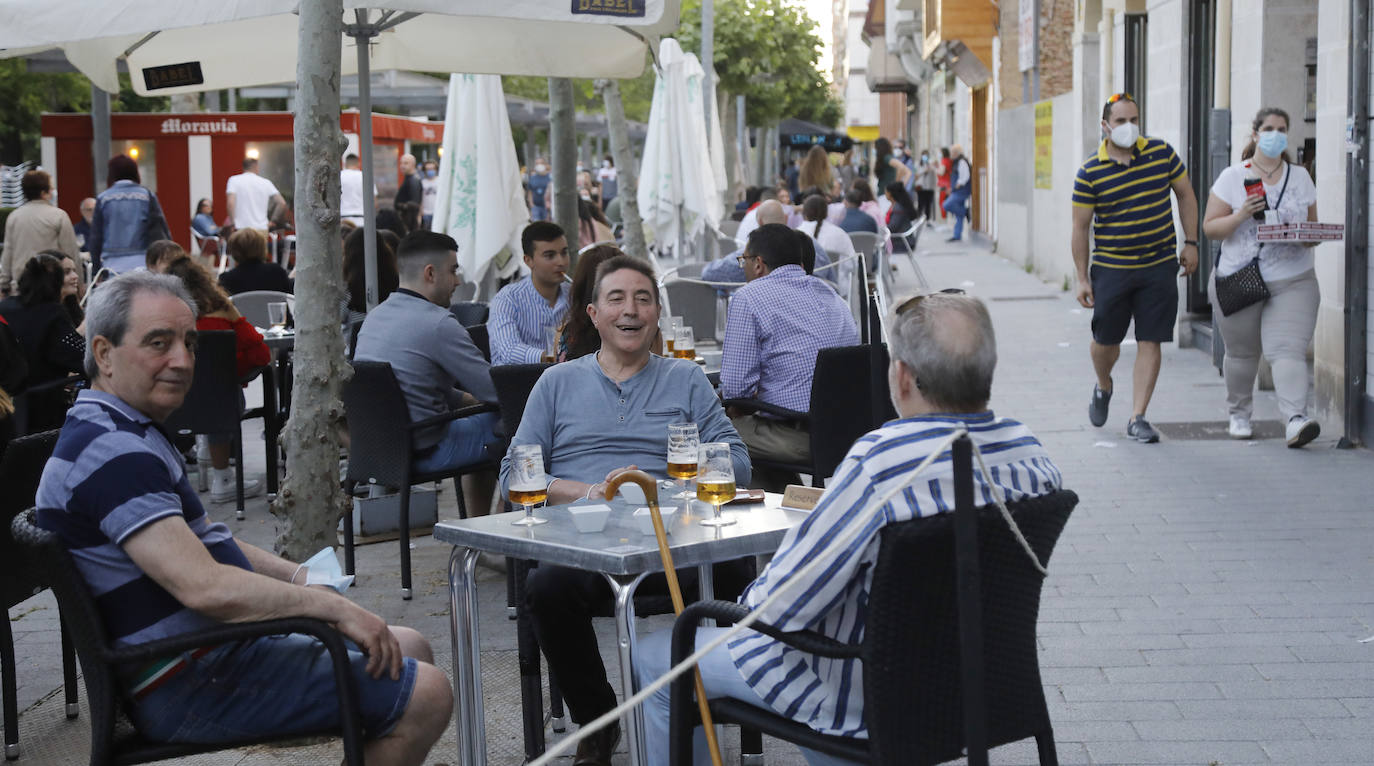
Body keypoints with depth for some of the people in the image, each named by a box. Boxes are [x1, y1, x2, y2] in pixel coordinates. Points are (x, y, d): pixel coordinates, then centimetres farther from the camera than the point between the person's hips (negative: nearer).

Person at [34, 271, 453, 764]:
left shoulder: (126, 435, 15)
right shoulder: (111, 453, -21)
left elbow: (205, 542, 23)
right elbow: (204, 586, -29)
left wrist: (297, 576, 8)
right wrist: (332, 606, -20)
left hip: (213, 650, 11)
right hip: (191, 686, -11)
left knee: (410, 650, 18)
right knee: (426, 695, -15)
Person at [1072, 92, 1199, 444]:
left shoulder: (1162, 153, 1)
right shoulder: (1090, 172, -6)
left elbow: (1185, 195, 12)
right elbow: (1080, 227, -3)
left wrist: (1190, 242, 6)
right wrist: (1082, 277, -4)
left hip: (1159, 266, 1)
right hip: (1111, 269, -1)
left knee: (1150, 342, -1)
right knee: (1106, 339, 6)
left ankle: (1137, 418, 5)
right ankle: (1103, 387, 39)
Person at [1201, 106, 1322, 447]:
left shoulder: (1300, 177, 10)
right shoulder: (1233, 177, 2)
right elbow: (1210, 227, -1)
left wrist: (1310, 237, -9)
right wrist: (1240, 216, -18)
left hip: (1293, 282, 1)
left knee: (1288, 349, -16)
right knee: (1241, 353, 11)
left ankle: (1295, 420, -26)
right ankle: (1239, 413, 33)